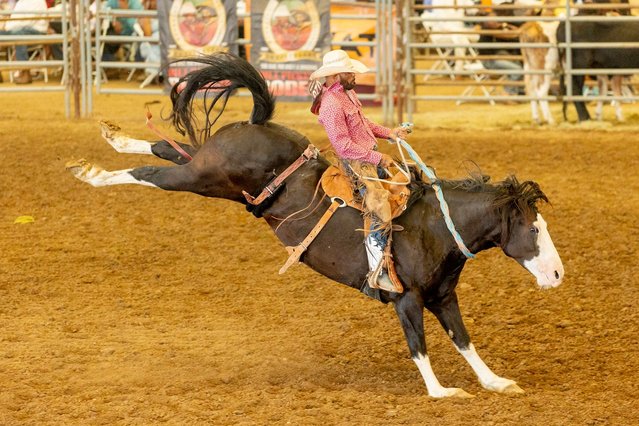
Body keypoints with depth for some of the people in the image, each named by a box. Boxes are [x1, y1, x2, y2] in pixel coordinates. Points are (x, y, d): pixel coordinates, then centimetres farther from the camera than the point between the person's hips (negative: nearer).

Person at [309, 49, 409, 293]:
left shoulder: (347, 93, 9)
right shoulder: (331, 105, -23)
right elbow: (344, 145, -25)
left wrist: (388, 133, 13)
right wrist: (378, 158, -19)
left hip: (372, 156, 11)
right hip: (358, 163, -11)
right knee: (381, 215, -20)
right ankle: (377, 273, -14)